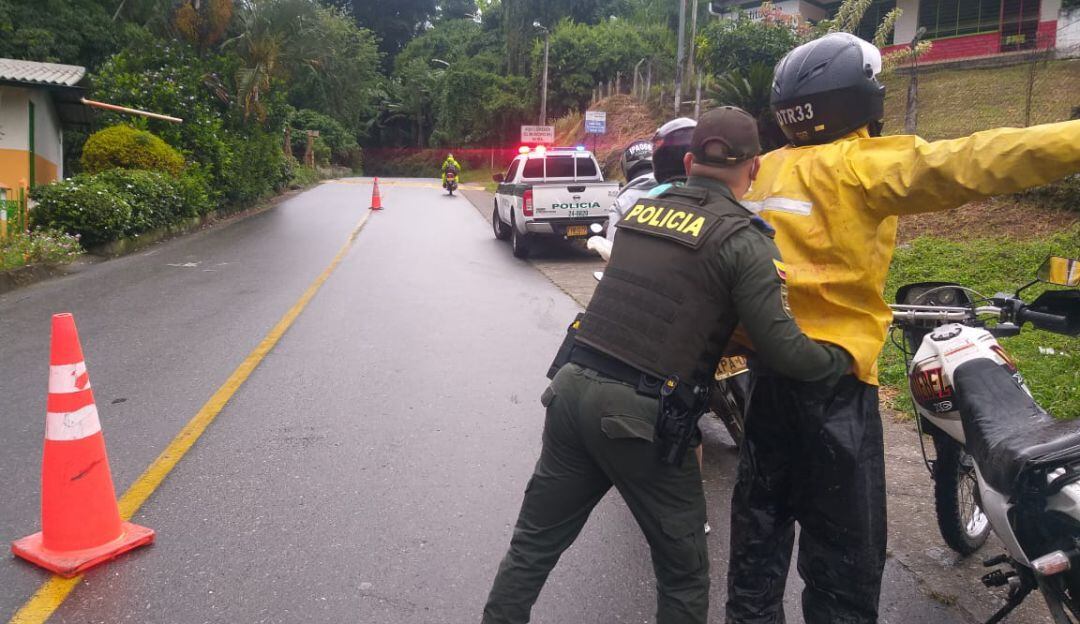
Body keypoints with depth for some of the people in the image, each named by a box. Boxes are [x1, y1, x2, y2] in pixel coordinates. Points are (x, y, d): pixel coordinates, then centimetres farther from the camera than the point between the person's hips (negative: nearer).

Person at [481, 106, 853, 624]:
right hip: (640, 416, -5)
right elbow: (781, 348, -11)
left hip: (571, 386, 6)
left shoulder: (640, 209, 10)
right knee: (683, 567, 14)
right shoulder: (744, 240, -7)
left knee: (535, 541, 18)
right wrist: (843, 360, 8)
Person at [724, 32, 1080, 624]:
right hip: (830, 375, -7)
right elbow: (962, 165, -26)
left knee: (761, 520, 19)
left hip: (764, 364, 8)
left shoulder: (766, 170, 10)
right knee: (845, 549, 5)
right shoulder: (860, 165, -12)